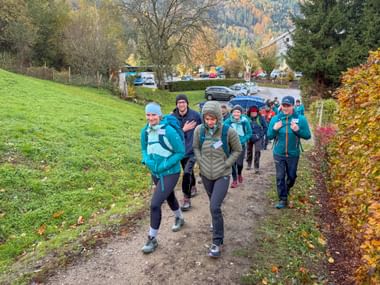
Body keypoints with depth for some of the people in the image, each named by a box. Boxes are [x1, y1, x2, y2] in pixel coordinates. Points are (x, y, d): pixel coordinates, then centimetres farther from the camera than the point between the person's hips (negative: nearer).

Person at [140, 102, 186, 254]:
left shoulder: (169, 130, -23)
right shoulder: (145, 131, -5)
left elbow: (181, 152, -16)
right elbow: (144, 149, 10)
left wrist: (165, 165, -22)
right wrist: (146, 160, -11)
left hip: (170, 173, -6)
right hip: (155, 173, 6)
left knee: (155, 204, -12)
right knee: (169, 197, 27)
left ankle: (152, 239, 7)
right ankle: (179, 219, 55)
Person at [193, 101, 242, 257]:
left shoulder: (228, 131, -19)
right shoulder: (199, 130, -11)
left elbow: (237, 150, -5)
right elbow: (196, 147, 6)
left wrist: (226, 165, -11)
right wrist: (200, 162, -5)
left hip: (222, 175, -4)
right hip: (206, 174, 4)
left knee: (215, 207, -13)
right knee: (214, 204, 22)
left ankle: (217, 242, 3)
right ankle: (217, 222, 53)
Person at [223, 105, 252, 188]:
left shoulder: (245, 121, -9)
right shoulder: (228, 121, -8)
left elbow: (249, 133, -3)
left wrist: (241, 141, -13)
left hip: (241, 145, 0)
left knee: (240, 163, 0)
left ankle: (239, 174, 34)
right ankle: (234, 180, 16)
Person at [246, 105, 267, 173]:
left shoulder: (260, 118, -8)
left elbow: (265, 127, 1)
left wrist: (260, 134, -7)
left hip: (258, 138, -1)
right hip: (249, 137, 1)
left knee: (257, 151, -8)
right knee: (249, 151, 12)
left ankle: (256, 167, 0)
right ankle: (249, 164, 32)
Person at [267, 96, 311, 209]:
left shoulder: (300, 119, -8)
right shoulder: (275, 118, -4)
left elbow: (307, 135, -5)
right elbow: (269, 136, 1)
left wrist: (298, 130, -23)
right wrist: (274, 129, -20)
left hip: (293, 154, 0)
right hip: (278, 154, 0)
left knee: (292, 176, 16)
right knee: (280, 177, 3)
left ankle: (286, 189, 46)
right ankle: (282, 199, 15)